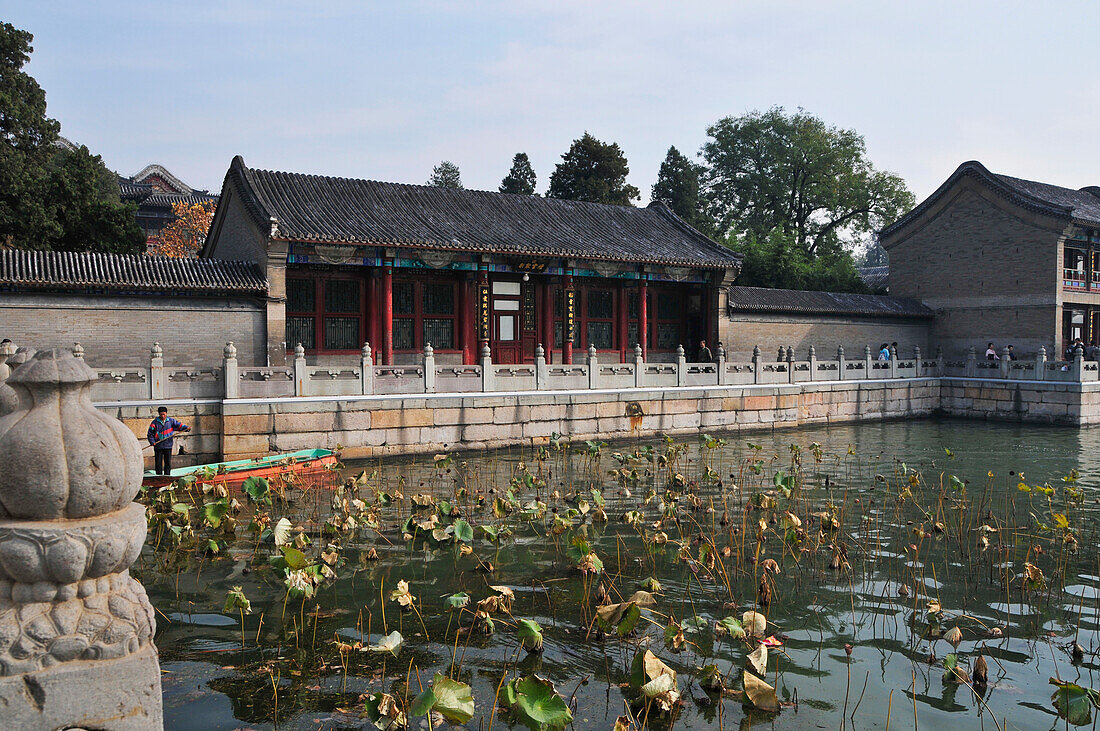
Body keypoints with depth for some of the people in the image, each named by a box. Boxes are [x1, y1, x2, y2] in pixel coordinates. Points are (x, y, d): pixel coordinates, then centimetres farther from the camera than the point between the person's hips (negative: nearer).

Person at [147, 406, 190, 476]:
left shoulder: (171, 421, 4)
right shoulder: (155, 422, 0)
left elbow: (179, 425, 0)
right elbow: (150, 434, 1)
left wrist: (186, 428, -18)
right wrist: (152, 442, -13)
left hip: (168, 446, 1)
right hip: (158, 447, -1)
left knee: (168, 462, 5)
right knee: (158, 463, 3)